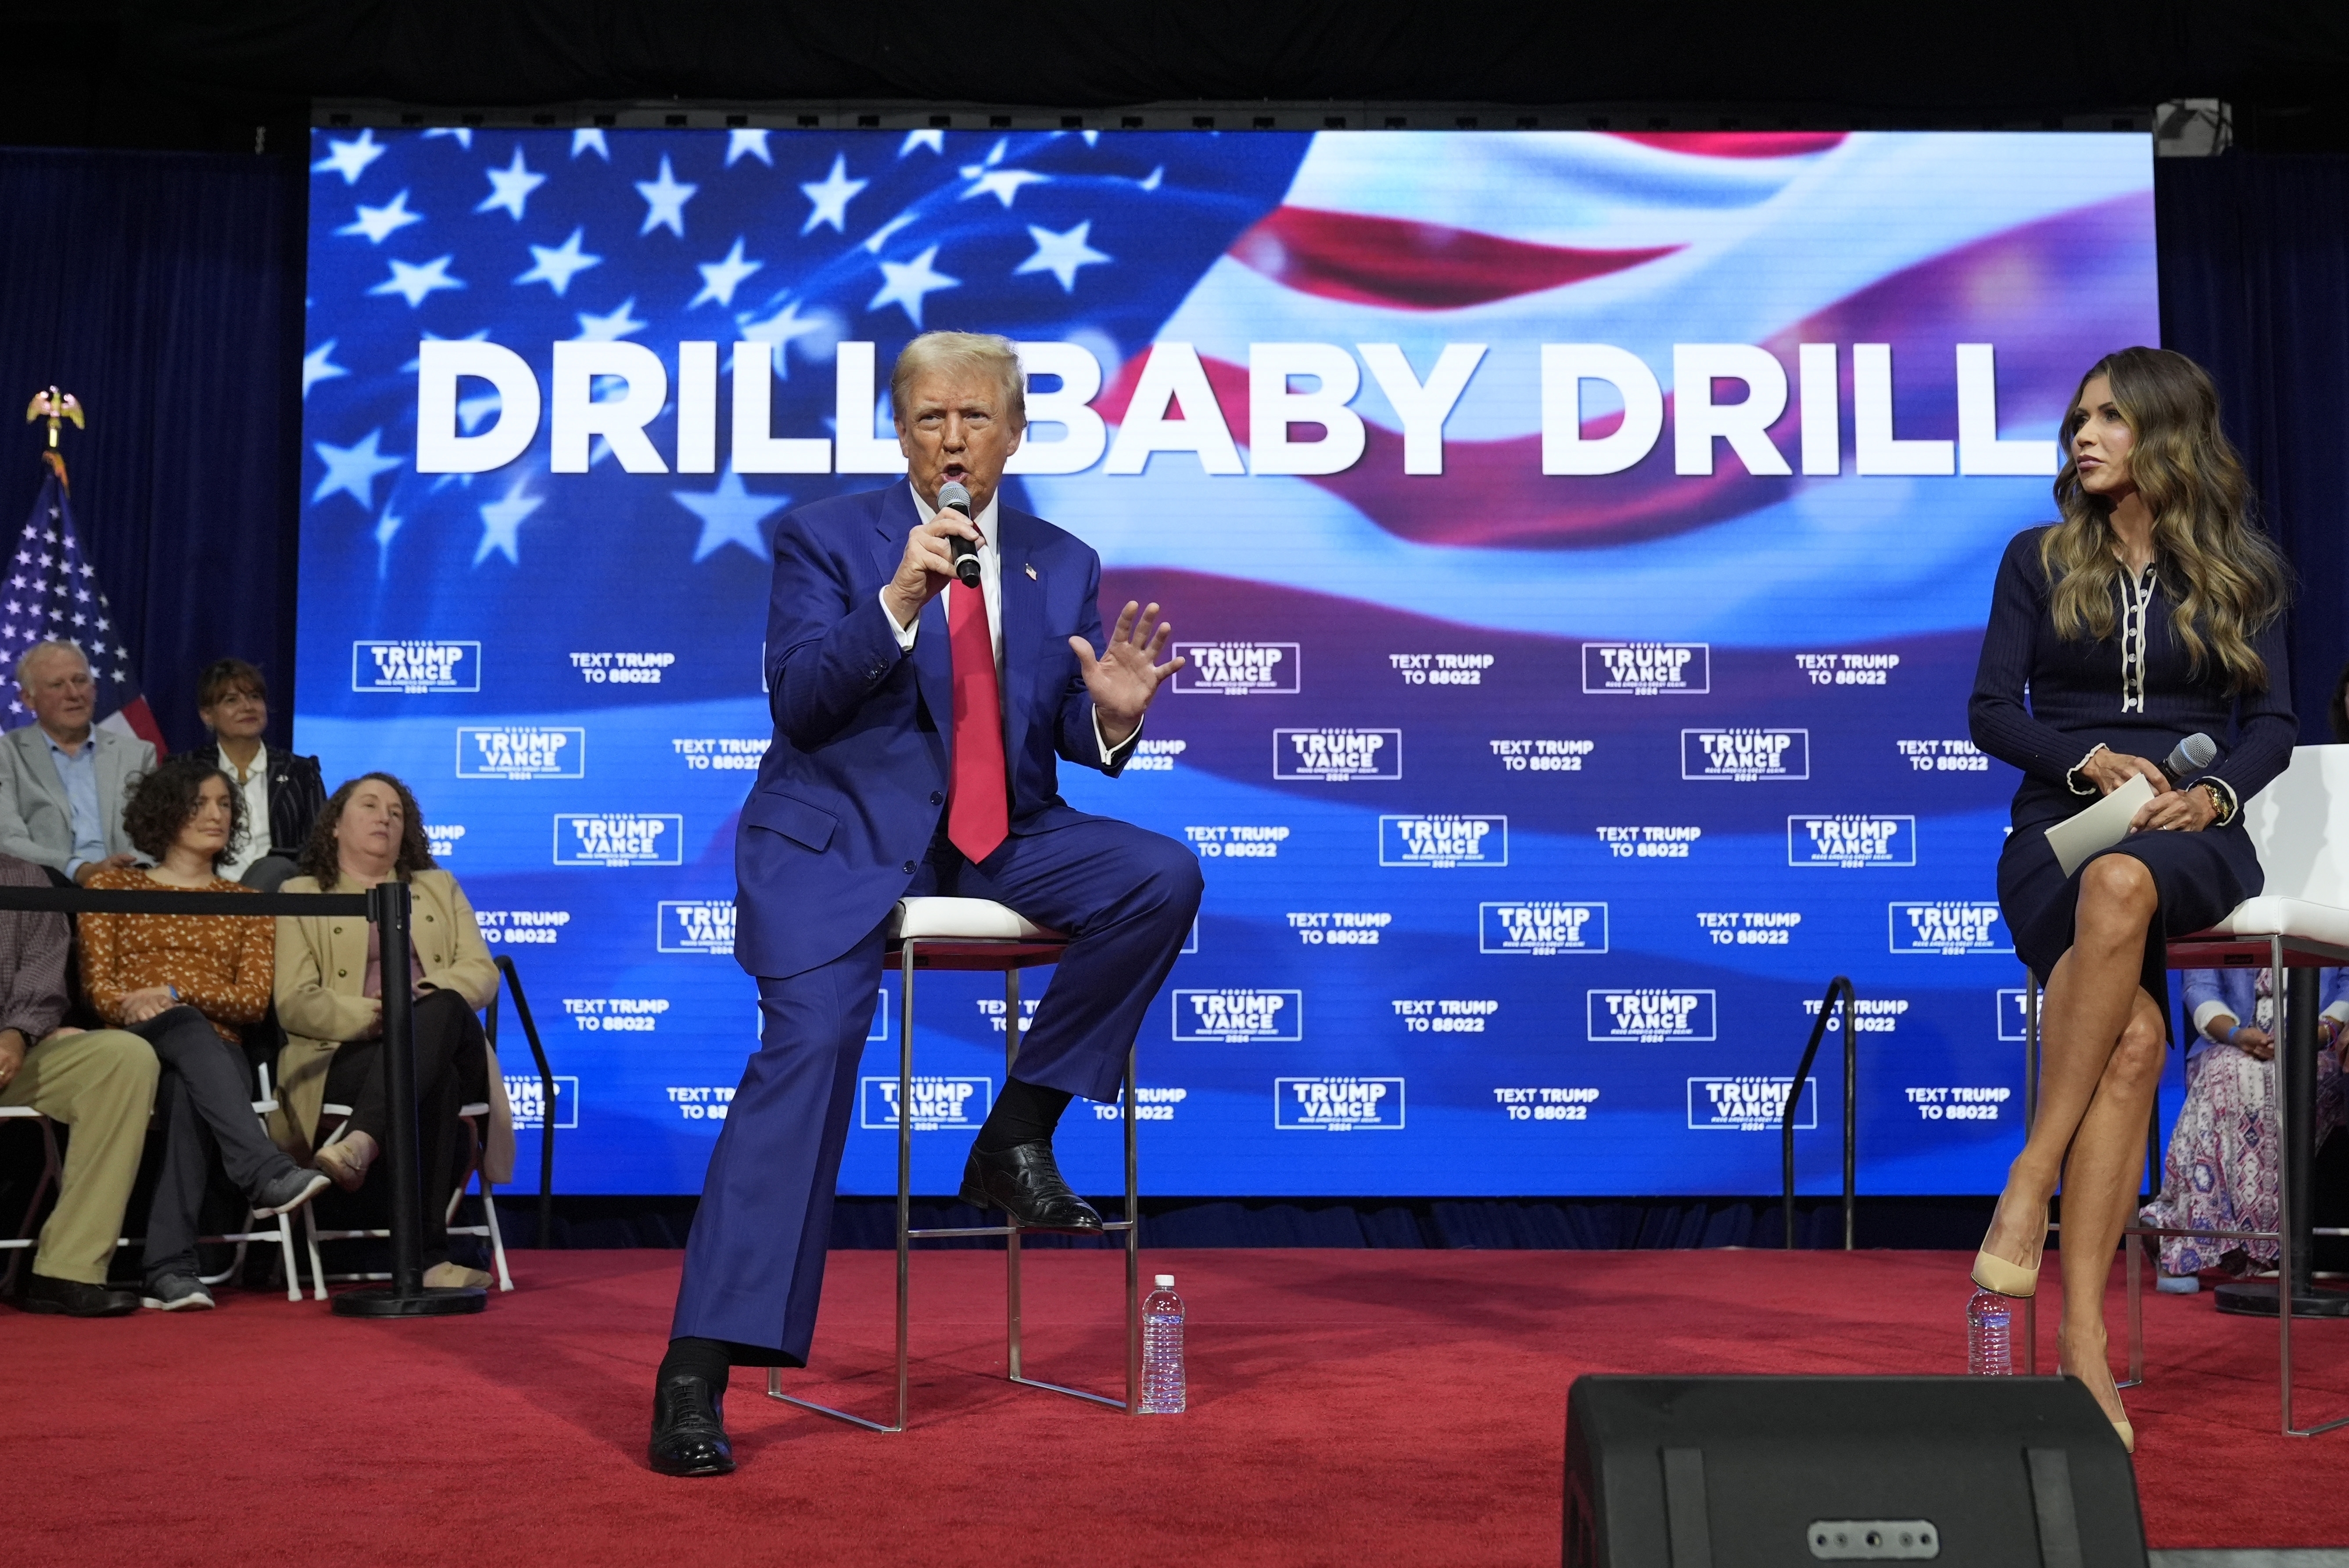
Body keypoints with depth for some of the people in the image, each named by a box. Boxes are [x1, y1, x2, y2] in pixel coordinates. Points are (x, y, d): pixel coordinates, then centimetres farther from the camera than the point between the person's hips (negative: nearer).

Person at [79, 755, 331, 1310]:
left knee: (191, 1096, -37)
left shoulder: (247, 905, 21)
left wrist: (174, 990, -12)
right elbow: (97, 985, 7)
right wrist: (134, 1005, -17)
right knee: (188, 1027, -38)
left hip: (218, 1053, 1)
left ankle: (171, 1271, -46)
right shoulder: (113, 885, 18)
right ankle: (266, 1172, -54)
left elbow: (254, 999, 6)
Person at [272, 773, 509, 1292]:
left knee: (439, 1012, -39)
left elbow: (481, 973, 12)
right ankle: (429, 1255, -47)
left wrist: (424, 998, -12)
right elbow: (295, 1004, 2)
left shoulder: (439, 888, 28)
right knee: (436, 1082, -40)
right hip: (350, 1054, -2)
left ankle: (359, 1145, -57)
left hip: (449, 1047, 2)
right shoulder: (301, 896, 17)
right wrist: (370, 1015, -16)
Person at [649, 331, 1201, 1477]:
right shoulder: (825, 540, 1)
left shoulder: (1062, 566, 12)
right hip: (841, 837, -4)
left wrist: (1110, 718, -15)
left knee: (1163, 878, -20)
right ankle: (697, 1371, -21)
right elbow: (799, 704, -11)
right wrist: (897, 602, -24)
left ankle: (1018, 1134, -6)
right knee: (809, 1047, -24)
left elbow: (1070, 736, 9)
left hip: (997, 841, 4)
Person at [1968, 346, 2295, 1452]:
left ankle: (2031, 1180, -36)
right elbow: (1992, 712, 6)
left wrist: (2213, 792, -13)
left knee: (2123, 887, -41)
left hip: (2190, 836, 0)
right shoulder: (2039, 560, 13)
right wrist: (2096, 762, -11)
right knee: (2134, 1037, -32)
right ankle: (2082, 1331, -32)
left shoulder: (2240, 573, 14)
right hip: (2058, 828, 0)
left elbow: (2271, 724, 8)